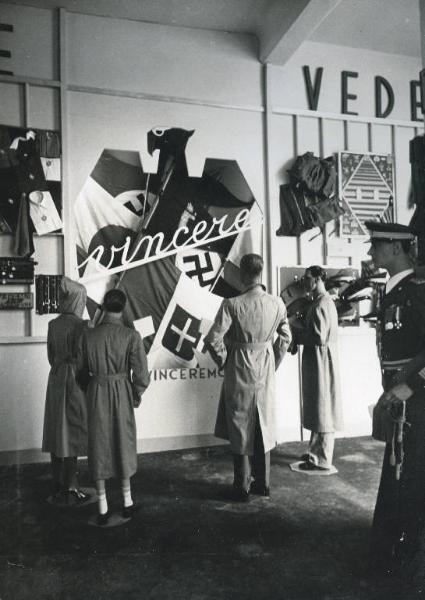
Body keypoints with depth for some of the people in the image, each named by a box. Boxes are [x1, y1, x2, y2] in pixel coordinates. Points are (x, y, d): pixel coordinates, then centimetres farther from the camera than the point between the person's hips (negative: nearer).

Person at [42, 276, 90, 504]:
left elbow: (51, 355, 10)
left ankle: (58, 487, 23)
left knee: (57, 432, 13)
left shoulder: (53, 324, 4)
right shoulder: (79, 325, -16)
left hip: (55, 380, 7)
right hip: (74, 381, -7)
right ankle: (70, 490, 9)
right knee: (73, 433, 2)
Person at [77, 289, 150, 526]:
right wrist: (137, 394, 4)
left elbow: (81, 369, 4)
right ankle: (128, 502, 28)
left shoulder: (88, 335, -6)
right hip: (122, 393, -1)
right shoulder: (131, 335, -14)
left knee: (99, 444, 12)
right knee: (123, 443, 15)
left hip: (97, 393, 1)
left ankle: (103, 509, 19)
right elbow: (141, 373, -14)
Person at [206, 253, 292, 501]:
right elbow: (286, 337, 6)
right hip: (266, 374, 4)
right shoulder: (277, 304, -5)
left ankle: (242, 489, 19)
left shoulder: (232, 304, -18)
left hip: (239, 374, -4)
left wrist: (224, 360, -1)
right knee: (263, 428, 17)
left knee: (240, 431, 9)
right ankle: (263, 484, 30)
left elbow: (214, 339, -19)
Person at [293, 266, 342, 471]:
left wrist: (295, 334, -11)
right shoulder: (322, 301, 13)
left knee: (322, 409, -1)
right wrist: (298, 332, 5)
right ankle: (316, 451, 29)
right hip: (317, 361, 10)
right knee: (318, 408, 17)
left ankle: (322, 460, 10)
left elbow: (319, 338, -23)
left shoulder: (321, 305, -18)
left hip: (320, 362, -10)